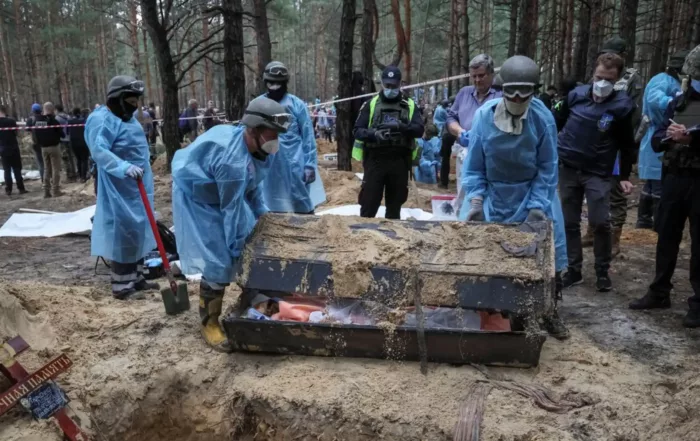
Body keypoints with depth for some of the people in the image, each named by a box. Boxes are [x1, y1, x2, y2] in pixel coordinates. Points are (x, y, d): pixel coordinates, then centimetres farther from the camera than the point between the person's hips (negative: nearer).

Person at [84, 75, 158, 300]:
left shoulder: (128, 118, 16)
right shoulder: (103, 120, -15)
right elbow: (99, 151, -28)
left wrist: (145, 180, 26)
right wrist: (124, 167, -41)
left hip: (137, 188, 10)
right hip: (120, 190, -10)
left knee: (138, 232, 14)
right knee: (123, 234, -7)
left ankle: (136, 278, 25)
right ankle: (121, 286, 1)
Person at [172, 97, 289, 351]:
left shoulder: (257, 146, -11)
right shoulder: (232, 160, -37)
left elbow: (251, 187, 6)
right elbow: (232, 209, -29)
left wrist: (263, 215, 3)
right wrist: (237, 247, -21)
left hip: (227, 194, 9)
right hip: (197, 199, -9)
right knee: (219, 262, -11)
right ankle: (209, 323, 5)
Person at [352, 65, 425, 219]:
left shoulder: (410, 105, 9)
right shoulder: (371, 104, 6)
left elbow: (419, 130, 0)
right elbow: (357, 130, 2)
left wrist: (402, 126, -18)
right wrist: (374, 134, -18)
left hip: (400, 161, 2)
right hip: (375, 160, -1)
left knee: (395, 203, 10)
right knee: (369, 202, -2)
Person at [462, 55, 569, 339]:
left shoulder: (543, 118, -17)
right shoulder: (484, 115, -17)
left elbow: (547, 168, -10)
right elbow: (474, 166, -9)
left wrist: (537, 206, -18)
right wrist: (476, 201, -18)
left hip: (531, 192, 0)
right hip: (491, 192, 0)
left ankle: (549, 312, 20)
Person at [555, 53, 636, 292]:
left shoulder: (622, 105, -8)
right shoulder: (576, 94, -3)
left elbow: (626, 144, 0)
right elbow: (557, 123, 10)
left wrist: (625, 176, 0)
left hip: (598, 173, -2)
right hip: (568, 168, 3)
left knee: (600, 223, -8)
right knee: (569, 222, 8)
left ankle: (603, 271, 12)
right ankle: (573, 269, 20)